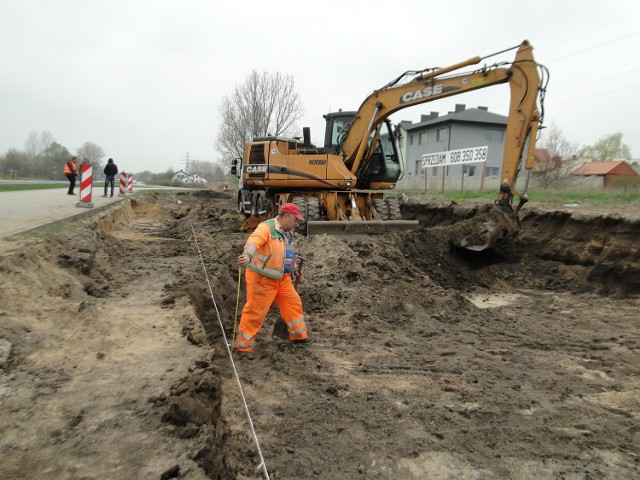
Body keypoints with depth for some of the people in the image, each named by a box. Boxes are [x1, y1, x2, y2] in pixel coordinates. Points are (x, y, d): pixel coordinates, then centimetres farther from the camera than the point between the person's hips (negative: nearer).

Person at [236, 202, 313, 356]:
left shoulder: (287, 232, 8)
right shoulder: (266, 227, -21)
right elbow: (254, 241, -42)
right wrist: (248, 256, -60)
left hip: (282, 279, 8)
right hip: (261, 279, -8)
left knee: (293, 303, 15)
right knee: (255, 312, -1)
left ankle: (298, 335, 33)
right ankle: (243, 345, 15)